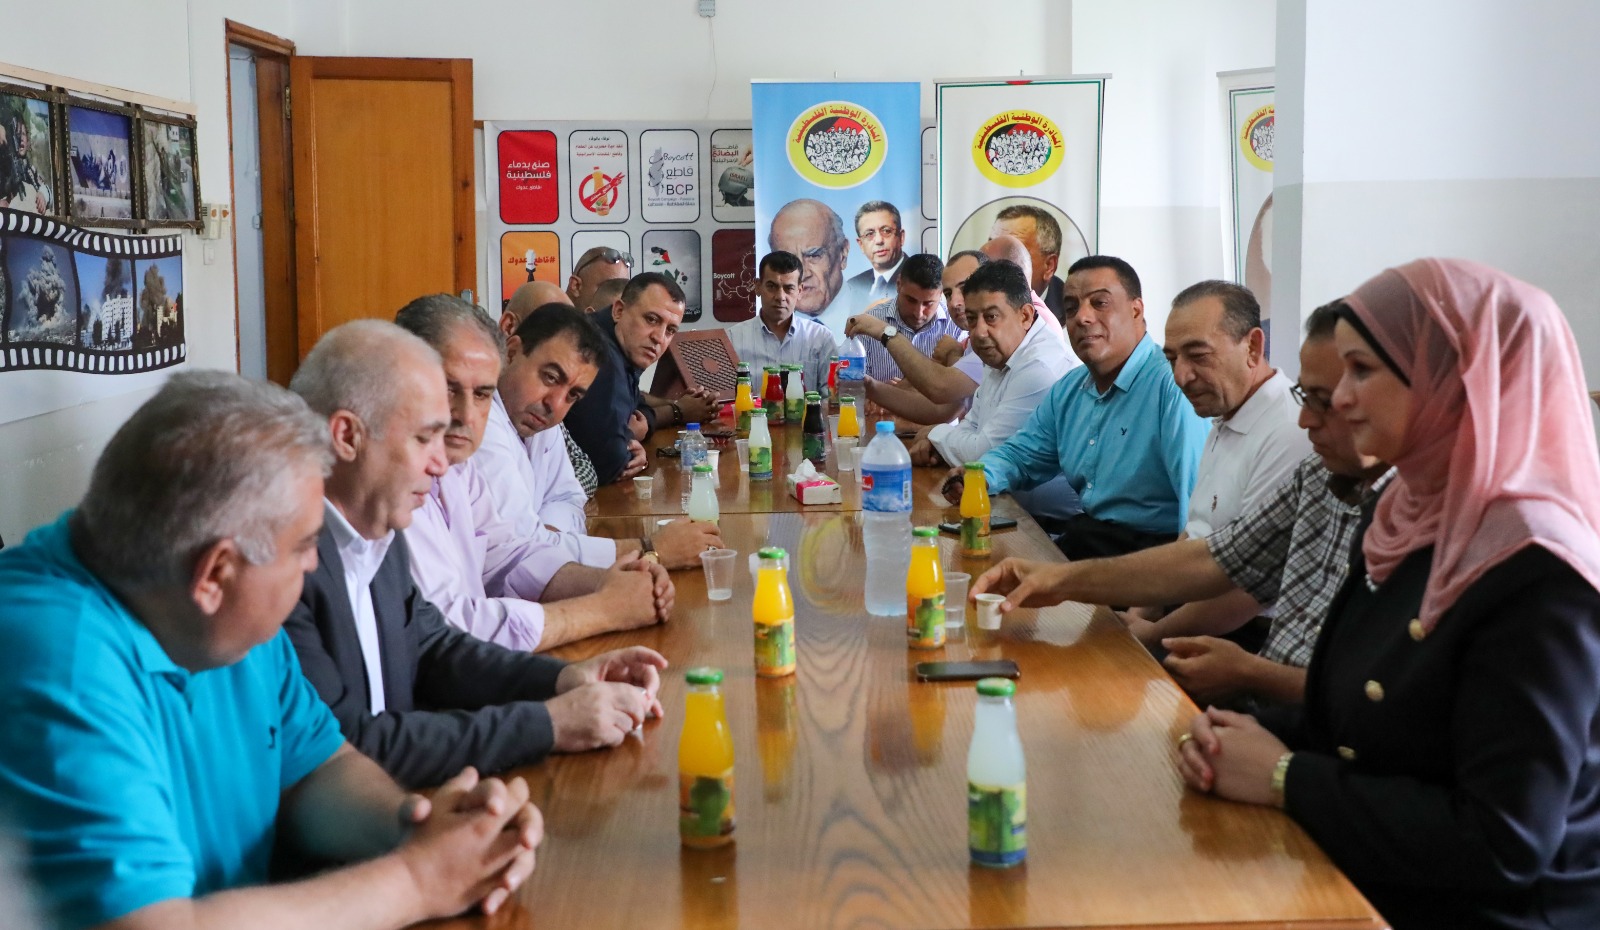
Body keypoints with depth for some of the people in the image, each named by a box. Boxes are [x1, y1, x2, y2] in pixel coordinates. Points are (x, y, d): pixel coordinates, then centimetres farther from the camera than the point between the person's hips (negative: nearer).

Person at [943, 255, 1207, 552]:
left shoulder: (1173, 384, -16)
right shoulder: (1068, 391, 15)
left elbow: (1197, 490, -26)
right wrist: (978, 477, 2)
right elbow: (1019, 454, 25)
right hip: (1083, 535, 8)